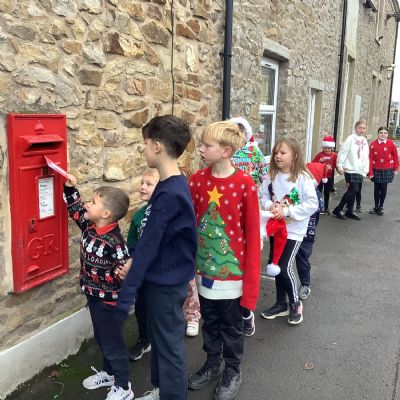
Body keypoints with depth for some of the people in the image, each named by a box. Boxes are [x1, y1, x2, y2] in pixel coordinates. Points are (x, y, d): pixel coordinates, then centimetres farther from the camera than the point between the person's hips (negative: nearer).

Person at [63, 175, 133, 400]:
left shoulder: (114, 242, -29)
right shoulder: (89, 226, -6)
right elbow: (76, 210, 10)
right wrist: (70, 188, 2)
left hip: (109, 300, -8)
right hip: (94, 296, 8)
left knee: (113, 344, 8)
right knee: (101, 339, 25)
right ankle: (109, 373, 47)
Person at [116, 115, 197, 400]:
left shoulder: (169, 194, -25)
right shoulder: (174, 185, 4)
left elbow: (148, 247, -24)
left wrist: (127, 294, -19)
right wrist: (131, 258, 5)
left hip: (167, 282, -9)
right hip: (163, 277, 9)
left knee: (170, 344, 8)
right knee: (160, 337, 23)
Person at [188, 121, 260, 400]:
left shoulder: (245, 185, -16)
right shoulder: (197, 181, -4)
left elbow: (252, 234, -12)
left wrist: (251, 279, -11)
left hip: (232, 270, -4)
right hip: (204, 268, 4)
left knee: (232, 326, 15)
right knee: (210, 322, 21)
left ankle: (233, 372, 36)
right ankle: (212, 365, 42)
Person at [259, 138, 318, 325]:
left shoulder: (302, 178, -15)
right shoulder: (271, 176, -1)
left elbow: (312, 204, -18)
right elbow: (262, 195, 6)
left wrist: (287, 211, -23)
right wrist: (270, 205, -16)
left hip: (294, 230, -6)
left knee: (285, 267, -7)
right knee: (275, 266, 14)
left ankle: (295, 304, 18)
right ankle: (281, 304, 32)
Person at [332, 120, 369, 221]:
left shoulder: (365, 141, 13)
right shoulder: (351, 139, -8)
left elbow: (366, 157, 16)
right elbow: (342, 152, -11)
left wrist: (366, 170, 12)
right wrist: (340, 166, -14)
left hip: (360, 171, 7)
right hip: (350, 169, -7)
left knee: (353, 191, 8)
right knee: (354, 190, -13)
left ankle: (349, 212, 18)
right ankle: (337, 210, -4)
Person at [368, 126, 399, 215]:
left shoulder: (391, 144, -5)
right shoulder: (373, 144, -6)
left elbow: (395, 157, 3)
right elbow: (371, 159, -6)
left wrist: (395, 169, 5)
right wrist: (370, 172, -9)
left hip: (387, 170, 0)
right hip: (376, 170, 0)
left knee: (383, 189, 5)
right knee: (376, 189, 8)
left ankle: (381, 207, 19)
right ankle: (376, 207, 22)